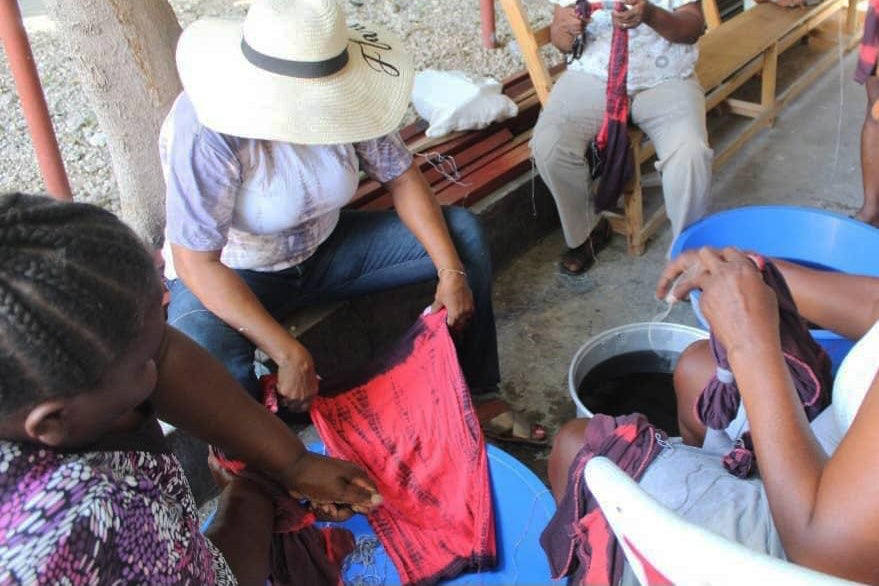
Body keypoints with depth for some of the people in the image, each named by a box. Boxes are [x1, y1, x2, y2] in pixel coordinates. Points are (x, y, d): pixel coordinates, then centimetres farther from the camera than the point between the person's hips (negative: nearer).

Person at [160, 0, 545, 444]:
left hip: (324, 247, 5)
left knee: (462, 233, -7)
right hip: (229, 276, -4)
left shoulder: (338, 97, -18)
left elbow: (401, 178, -8)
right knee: (199, 352, -39)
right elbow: (196, 263, -30)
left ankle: (473, 395, 6)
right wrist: (290, 355, -35)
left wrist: (452, 272, -18)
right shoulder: (205, 132, -32)